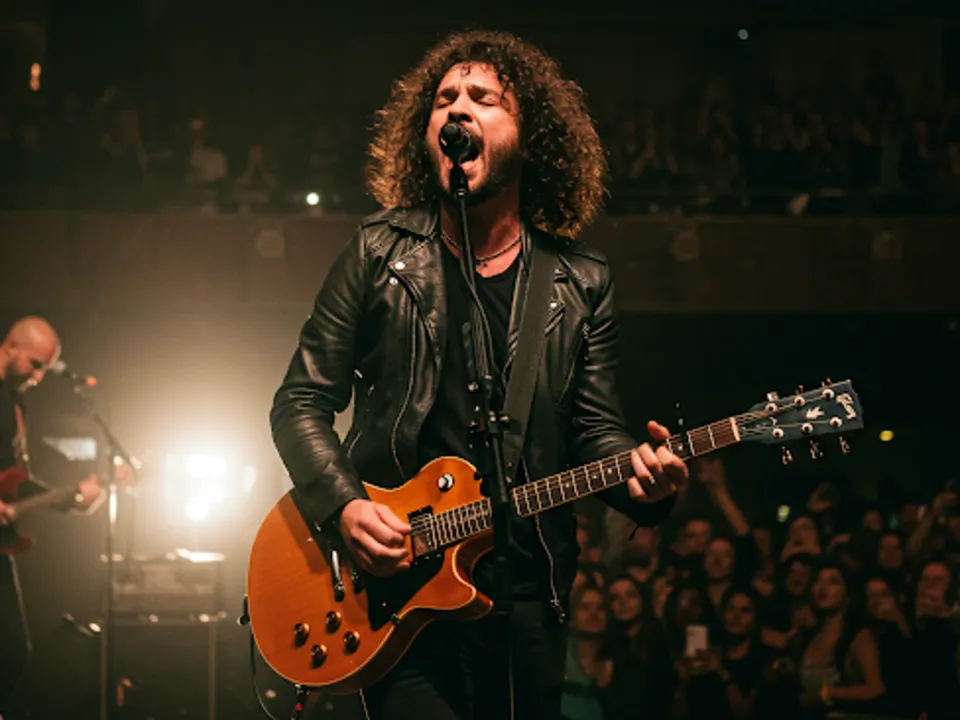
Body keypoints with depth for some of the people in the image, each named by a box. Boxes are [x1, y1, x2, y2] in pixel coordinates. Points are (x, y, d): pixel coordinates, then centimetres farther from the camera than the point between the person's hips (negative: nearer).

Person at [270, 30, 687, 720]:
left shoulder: (581, 284, 7)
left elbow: (596, 429, 6)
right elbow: (301, 403, 4)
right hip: (399, 587, -2)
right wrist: (345, 505, -12)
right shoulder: (379, 254, 3)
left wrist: (638, 474, -17)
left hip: (530, 593, 2)